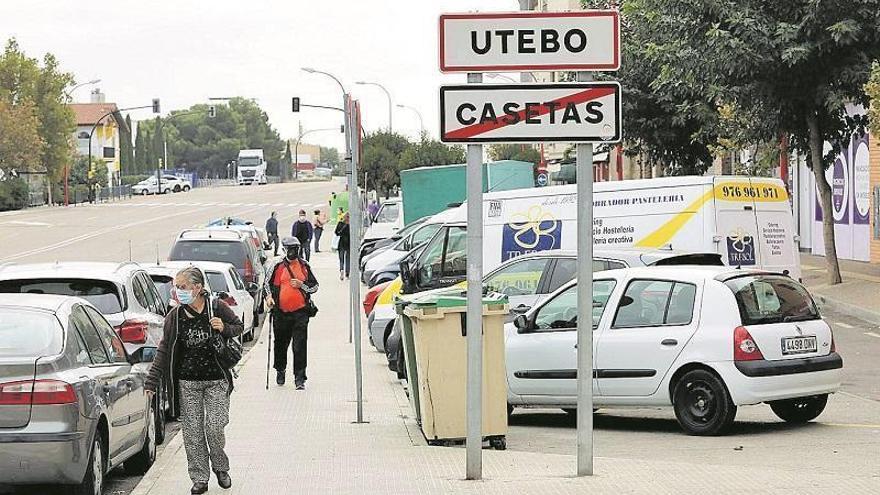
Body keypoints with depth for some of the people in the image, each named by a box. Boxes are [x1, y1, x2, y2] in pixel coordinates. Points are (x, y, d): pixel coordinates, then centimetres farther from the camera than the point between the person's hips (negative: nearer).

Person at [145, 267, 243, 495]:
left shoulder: (217, 307, -7)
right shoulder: (174, 316, 0)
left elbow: (239, 326, 8)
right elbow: (164, 351, 5)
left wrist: (224, 329, -15)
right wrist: (152, 381, 2)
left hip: (216, 380, -2)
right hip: (187, 383, 2)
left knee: (215, 429, -4)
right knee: (192, 433, 1)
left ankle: (221, 468, 22)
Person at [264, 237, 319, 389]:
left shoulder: (304, 266, 7)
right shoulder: (277, 266, 4)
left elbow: (315, 286, 12)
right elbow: (267, 283, 11)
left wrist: (302, 285, -6)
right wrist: (268, 296, -6)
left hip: (300, 313, -1)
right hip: (281, 312, 1)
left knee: (300, 347, -8)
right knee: (281, 344, 14)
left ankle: (300, 378, -6)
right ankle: (280, 371, 37)